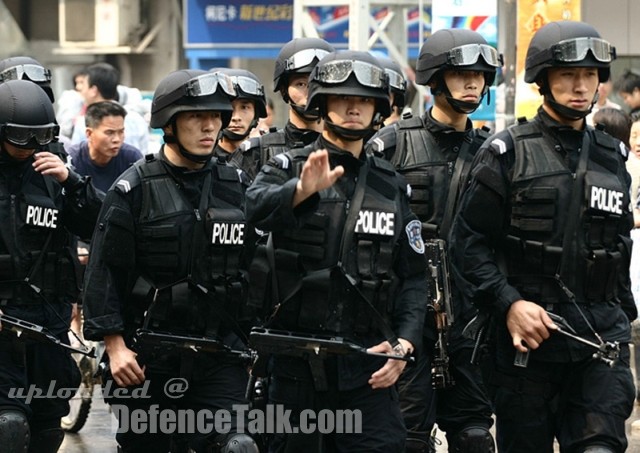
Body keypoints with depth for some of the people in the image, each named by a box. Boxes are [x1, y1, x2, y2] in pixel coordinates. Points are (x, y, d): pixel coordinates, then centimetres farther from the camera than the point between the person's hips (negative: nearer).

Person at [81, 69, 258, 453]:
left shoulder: (236, 187, 7)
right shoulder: (133, 189, -5)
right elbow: (104, 272, -6)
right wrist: (115, 346, -12)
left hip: (219, 356, 2)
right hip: (148, 359, -2)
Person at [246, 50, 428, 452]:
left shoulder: (392, 187, 12)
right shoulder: (289, 168, 1)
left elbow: (413, 276, 10)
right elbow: (257, 210, -22)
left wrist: (404, 343, -6)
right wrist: (303, 190, -43)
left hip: (368, 364, 2)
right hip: (297, 358, -2)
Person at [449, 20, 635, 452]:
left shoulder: (611, 157, 13)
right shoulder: (508, 153, -1)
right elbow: (468, 242, -6)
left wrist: (622, 316, 22)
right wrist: (508, 304, -17)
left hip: (600, 338, 3)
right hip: (526, 337, -3)